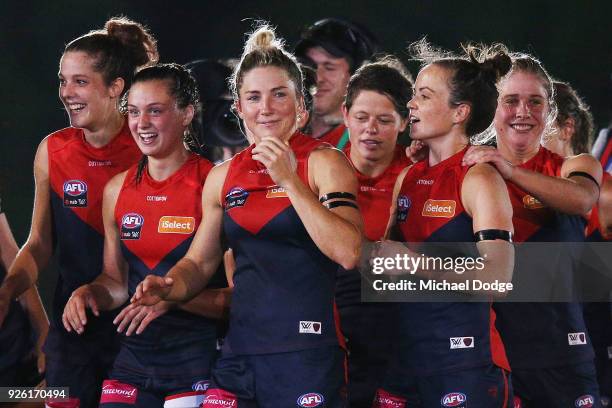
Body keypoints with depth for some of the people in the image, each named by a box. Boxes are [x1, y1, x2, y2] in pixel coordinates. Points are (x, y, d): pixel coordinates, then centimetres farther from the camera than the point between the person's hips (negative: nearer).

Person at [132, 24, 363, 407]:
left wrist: (289, 181, -18)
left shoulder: (324, 163, -4)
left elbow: (348, 253, -17)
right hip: (239, 352, 5)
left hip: (306, 356, -5)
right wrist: (169, 287, -2)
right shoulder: (224, 176, 11)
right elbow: (199, 261, 19)